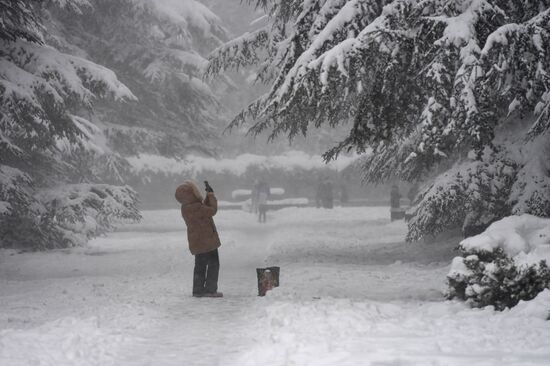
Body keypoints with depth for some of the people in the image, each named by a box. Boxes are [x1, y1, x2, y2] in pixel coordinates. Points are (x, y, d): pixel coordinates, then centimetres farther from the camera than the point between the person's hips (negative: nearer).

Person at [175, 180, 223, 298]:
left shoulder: (187, 207, 7)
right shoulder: (194, 208, -24)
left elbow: (205, 207, 17)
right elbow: (212, 210, -20)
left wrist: (209, 195, 11)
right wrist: (211, 195, -11)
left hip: (197, 242, 10)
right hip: (206, 240, -10)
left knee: (200, 265, 16)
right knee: (213, 264, 0)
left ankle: (198, 290, 19)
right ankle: (210, 289, 0)